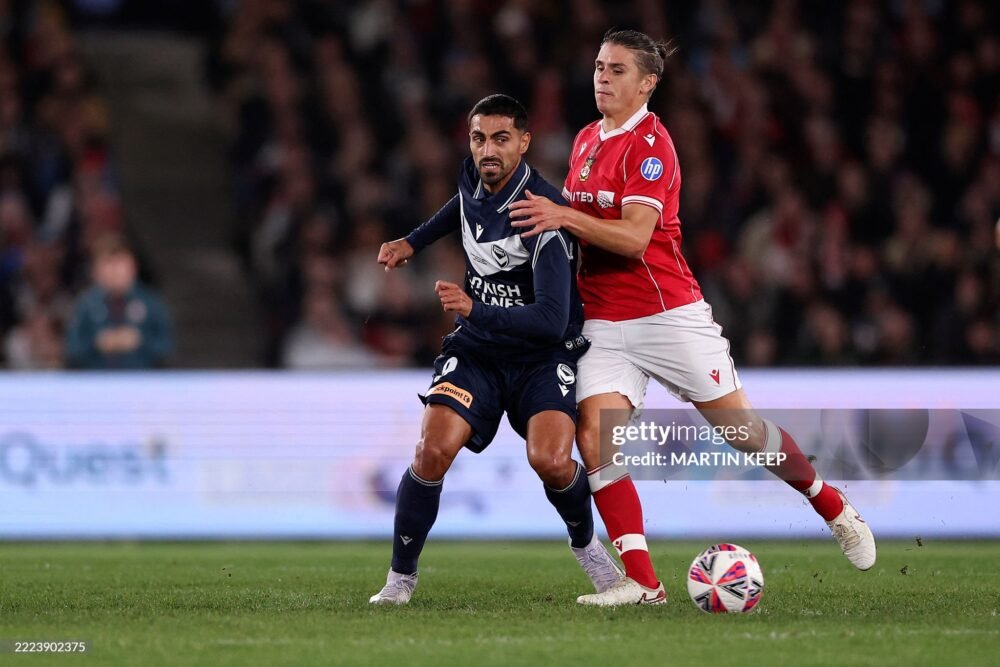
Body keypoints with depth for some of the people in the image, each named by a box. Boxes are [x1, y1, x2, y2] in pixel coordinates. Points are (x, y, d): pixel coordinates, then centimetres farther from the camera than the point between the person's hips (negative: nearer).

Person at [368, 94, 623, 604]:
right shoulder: (473, 177, -2)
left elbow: (552, 320, -31)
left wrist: (475, 310, -40)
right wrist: (414, 241, 26)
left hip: (542, 352, -4)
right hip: (474, 350, 4)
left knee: (551, 462, -25)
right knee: (433, 452, -19)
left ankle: (585, 544, 9)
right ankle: (400, 577, -1)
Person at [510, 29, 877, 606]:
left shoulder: (650, 144, -13)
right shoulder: (586, 141, 11)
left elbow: (634, 237, -23)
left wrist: (565, 216, -31)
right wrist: (548, 220, 8)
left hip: (668, 314, -6)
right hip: (604, 320, 6)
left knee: (739, 428, 2)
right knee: (594, 438, -14)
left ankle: (834, 507, 28)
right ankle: (642, 582, -12)